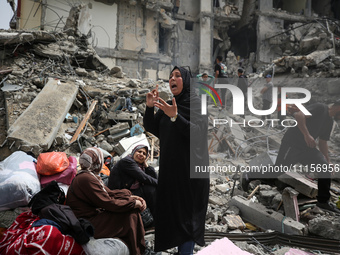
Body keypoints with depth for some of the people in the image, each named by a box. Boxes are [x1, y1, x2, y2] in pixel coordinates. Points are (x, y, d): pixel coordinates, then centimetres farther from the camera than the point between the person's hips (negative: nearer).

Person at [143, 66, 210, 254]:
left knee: (187, 212, -2)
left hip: (190, 168, -7)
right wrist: (149, 107, -6)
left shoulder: (196, 103, -8)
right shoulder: (167, 105, 12)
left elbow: (198, 132, -19)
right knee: (171, 210, 12)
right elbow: (152, 128, 8)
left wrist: (175, 117, -29)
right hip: (169, 167, 7)